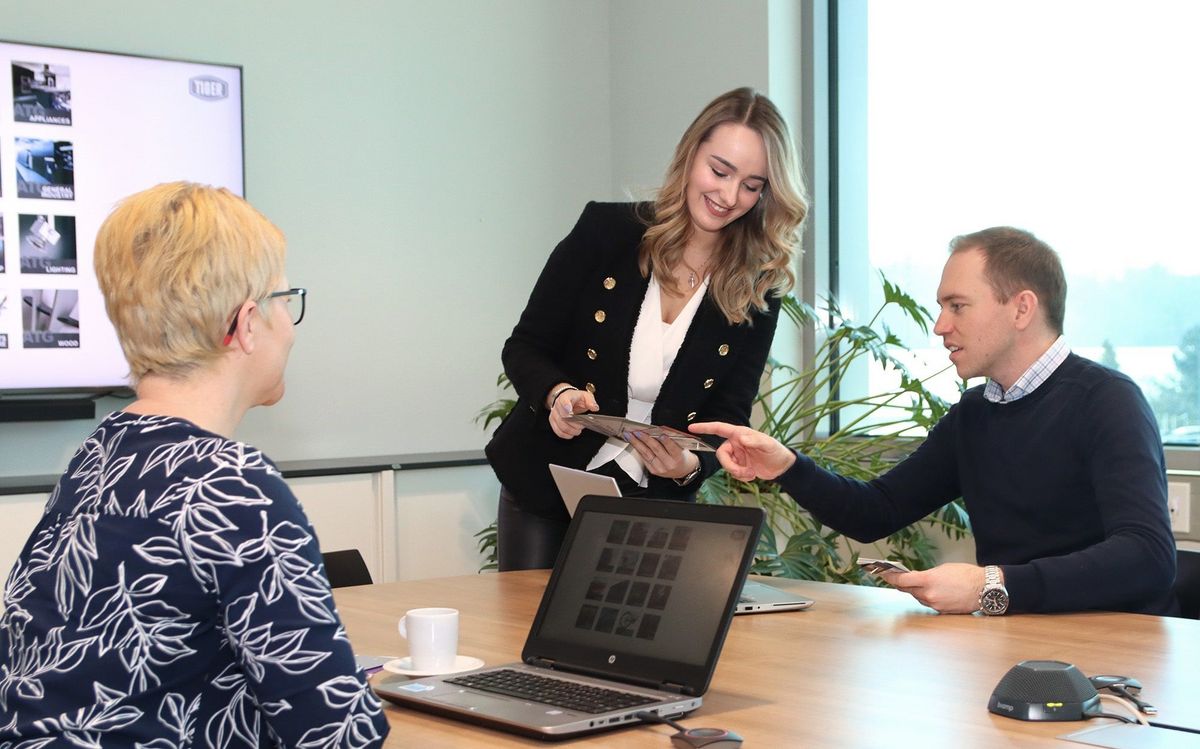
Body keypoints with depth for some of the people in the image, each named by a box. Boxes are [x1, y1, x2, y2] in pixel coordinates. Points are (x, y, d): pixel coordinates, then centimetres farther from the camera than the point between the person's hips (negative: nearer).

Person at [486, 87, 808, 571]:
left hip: (654, 507, 1)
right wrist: (558, 394, -26)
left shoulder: (756, 294, -4)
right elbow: (524, 347, -5)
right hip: (544, 493, -1)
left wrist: (690, 465, -26)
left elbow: (729, 418, -4)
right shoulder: (606, 231, -8)